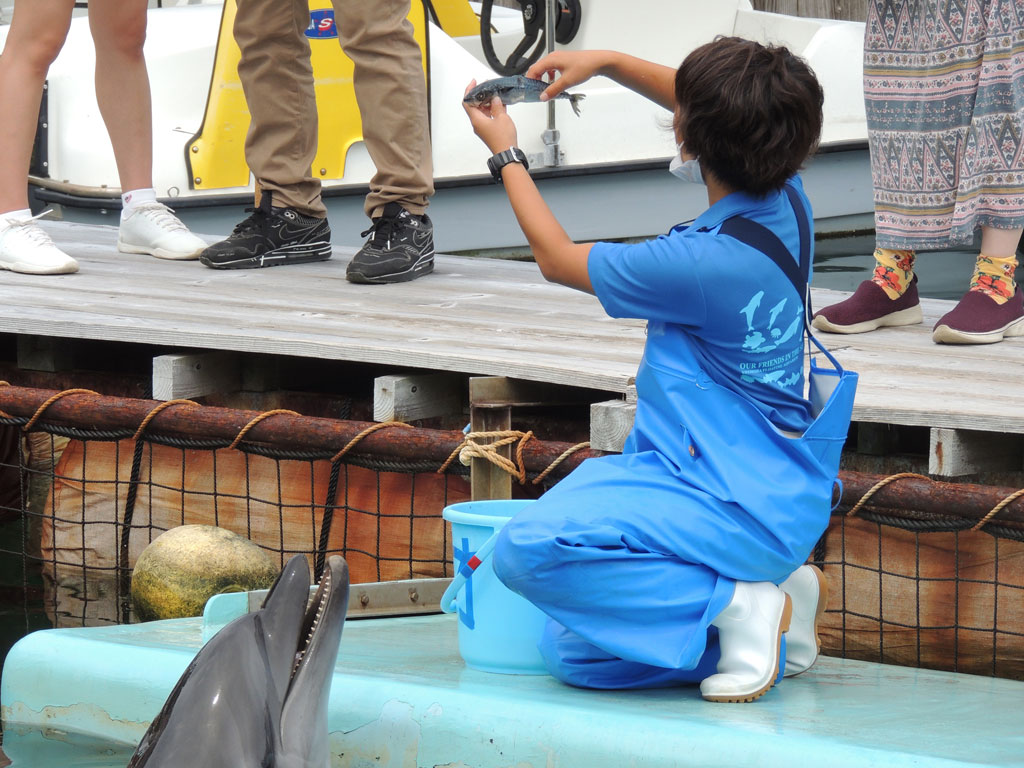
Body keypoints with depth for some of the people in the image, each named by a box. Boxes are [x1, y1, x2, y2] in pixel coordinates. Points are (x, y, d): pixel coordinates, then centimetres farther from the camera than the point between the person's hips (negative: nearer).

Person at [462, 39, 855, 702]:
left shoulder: (706, 262, -24)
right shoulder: (786, 201, 0)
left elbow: (557, 258, -6)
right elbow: (731, 117, 25)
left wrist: (505, 152, 8)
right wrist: (609, 63, 21)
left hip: (738, 507, -9)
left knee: (530, 548, -28)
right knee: (574, 657, 10)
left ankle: (732, 604, -16)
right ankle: (775, 591, 10)